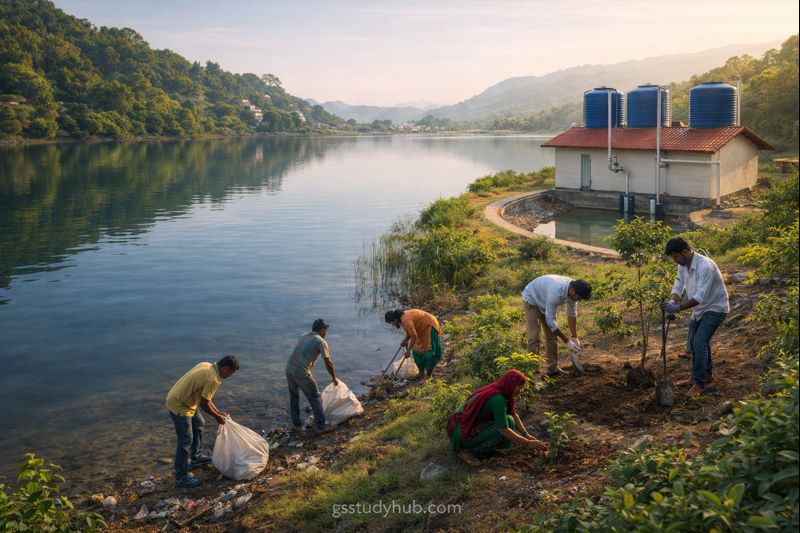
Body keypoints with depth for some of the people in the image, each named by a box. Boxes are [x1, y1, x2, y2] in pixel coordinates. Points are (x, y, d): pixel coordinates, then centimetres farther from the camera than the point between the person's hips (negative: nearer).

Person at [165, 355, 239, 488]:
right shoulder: (213, 379, -25)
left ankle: (196, 457, 42)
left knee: (199, 423, 26)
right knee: (186, 440, -4)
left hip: (183, 400, 10)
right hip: (178, 405, -10)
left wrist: (217, 411, 16)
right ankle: (181, 477, 5)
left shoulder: (207, 366, 4)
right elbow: (204, 403, -17)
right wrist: (217, 416, -1)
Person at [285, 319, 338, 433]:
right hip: (302, 372, -7)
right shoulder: (321, 342, -1)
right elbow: (328, 363, 1)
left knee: (294, 396, 23)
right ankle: (320, 426, 12)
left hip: (289, 368, 7)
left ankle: (296, 424, 31)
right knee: (315, 398, 8)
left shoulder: (303, 336, 19)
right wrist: (334, 378, 16)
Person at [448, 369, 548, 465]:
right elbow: (504, 430, -23)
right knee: (508, 422, -14)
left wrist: (527, 435, 8)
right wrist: (528, 444, -16)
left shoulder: (498, 389, 3)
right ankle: (467, 450, -9)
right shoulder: (498, 398, -23)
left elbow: (513, 414, 15)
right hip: (462, 434, -9)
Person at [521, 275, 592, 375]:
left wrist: (574, 337, 2)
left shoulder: (572, 290, -18)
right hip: (532, 299, -8)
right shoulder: (556, 292, -42)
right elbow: (550, 320, -35)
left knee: (552, 336, 5)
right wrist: (566, 341, -28)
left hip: (545, 302, 8)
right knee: (534, 337, -13)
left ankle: (553, 368, 12)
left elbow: (572, 314, -1)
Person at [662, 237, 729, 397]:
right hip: (699, 308, 9)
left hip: (715, 308, -9)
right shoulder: (683, 265, -4)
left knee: (699, 343, -16)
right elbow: (678, 286, 0)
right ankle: (708, 374, 35)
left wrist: (678, 307, -41)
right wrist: (672, 302, -21)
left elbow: (701, 296, -35)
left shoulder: (705, 266, -31)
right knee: (694, 342, 16)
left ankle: (699, 383, -8)